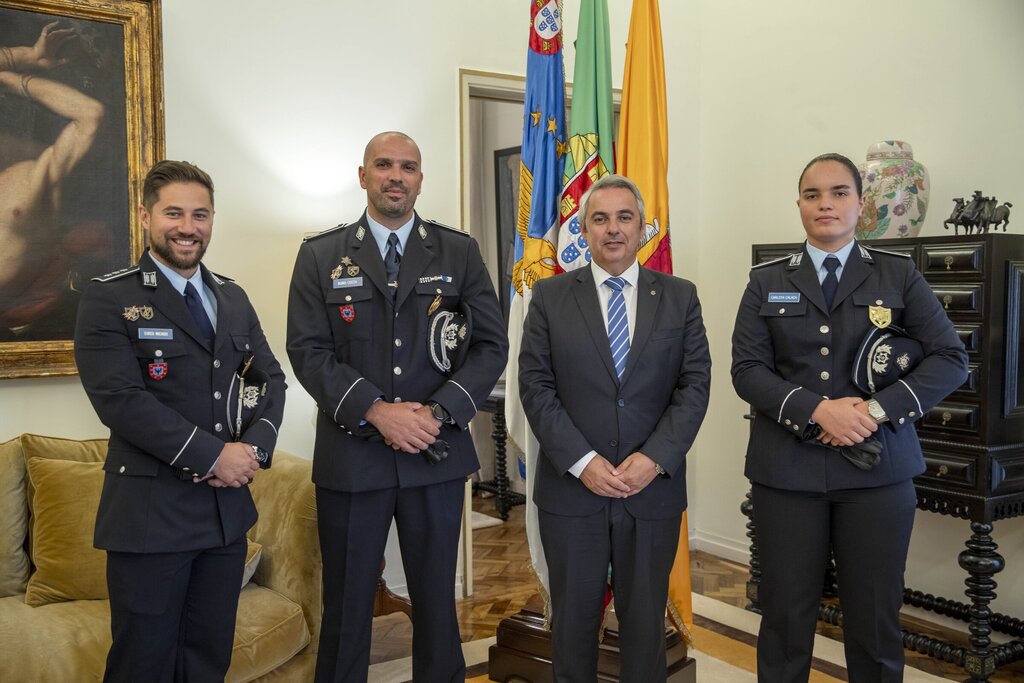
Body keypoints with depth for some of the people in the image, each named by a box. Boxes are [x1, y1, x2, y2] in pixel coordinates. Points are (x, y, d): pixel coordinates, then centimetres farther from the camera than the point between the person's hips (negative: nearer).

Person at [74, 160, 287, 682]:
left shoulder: (233, 299, 14)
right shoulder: (109, 300, -5)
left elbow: (269, 379, 12)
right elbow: (120, 399, -15)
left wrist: (255, 446, -8)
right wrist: (212, 455, -16)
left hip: (228, 507, 5)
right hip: (150, 514, -5)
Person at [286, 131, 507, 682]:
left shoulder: (460, 252, 5)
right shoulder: (320, 255, 4)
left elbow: (491, 345, 1)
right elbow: (308, 350, -4)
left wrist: (438, 412, -12)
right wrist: (376, 411, -16)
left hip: (437, 455, 1)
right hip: (351, 455, 0)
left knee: (437, 600, 12)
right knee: (346, 603, 11)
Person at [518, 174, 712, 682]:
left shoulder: (680, 297, 5)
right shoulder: (550, 297, 2)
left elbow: (695, 383, -1)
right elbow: (535, 385, -4)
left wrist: (655, 458, -13)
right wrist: (582, 462, -14)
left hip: (654, 489, 1)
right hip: (570, 487, 0)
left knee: (645, 617, 12)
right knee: (573, 616, 12)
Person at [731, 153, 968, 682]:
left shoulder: (900, 275, 7)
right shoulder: (767, 282, 7)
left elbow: (950, 359, 0)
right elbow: (747, 369, -1)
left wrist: (878, 409, -13)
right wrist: (818, 410, -15)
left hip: (878, 468, 0)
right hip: (786, 469, 0)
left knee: (876, 617, 8)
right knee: (785, 615, 7)